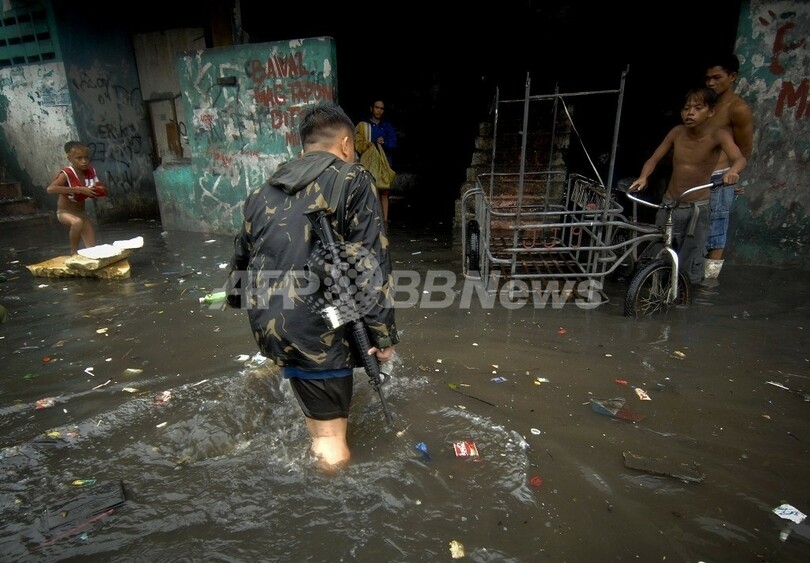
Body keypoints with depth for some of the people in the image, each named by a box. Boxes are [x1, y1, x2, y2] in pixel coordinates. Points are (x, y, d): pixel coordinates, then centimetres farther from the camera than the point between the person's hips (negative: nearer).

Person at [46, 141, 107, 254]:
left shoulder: (91, 171, -5)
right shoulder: (66, 174, -22)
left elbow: (104, 191, 2)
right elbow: (50, 189, -37)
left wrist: (94, 189, -21)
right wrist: (78, 190, -40)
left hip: (81, 212, 5)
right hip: (65, 211, -5)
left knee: (92, 247, -7)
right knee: (77, 222, -38)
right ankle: (74, 251, -19)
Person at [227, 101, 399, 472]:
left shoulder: (265, 191, 13)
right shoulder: (353, 181, -4)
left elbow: (240, 261, 21)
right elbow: (372, 266, -11)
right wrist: (383, 334, -3)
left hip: (268, 324, 7)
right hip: (317, 328, -7)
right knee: (331, 445, 6)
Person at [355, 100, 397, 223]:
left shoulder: (387, 125, 17)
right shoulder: (362, 125, 10)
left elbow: (393, 143, 6)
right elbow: (358, 144, 0)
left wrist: (384, 142, -14)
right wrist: (374, 145, -12)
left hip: (384, 163, 2)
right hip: (368, 163, -2)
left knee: (384, 192, -1)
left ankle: (385, 219, 1)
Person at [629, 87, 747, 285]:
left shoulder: (718, 135, -12)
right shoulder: (677, 132, -3)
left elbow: (739, 158, -27)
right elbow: (654, 159, -1)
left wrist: (732, 171, -51)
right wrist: (643, 177, -22)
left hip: (697, 208, -2)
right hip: (669, 204, 3)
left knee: (689, 265, 0)